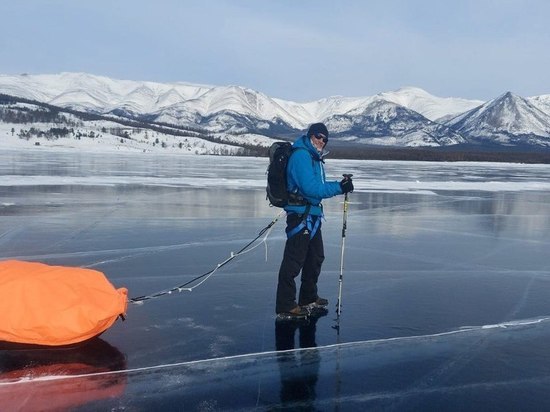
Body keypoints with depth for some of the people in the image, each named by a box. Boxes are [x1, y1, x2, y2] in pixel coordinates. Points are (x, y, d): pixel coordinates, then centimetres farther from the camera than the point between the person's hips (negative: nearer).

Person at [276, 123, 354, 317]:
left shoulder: (314, 158, 17)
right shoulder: (301, 155, -15)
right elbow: (310, 188, -23)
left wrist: (340, 184, 4)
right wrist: (339, 188, -19)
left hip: (312, 215, 11)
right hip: (300, 215, -11)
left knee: (316, 257, 19)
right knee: (294, 260, -7)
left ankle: (308, 298, 33)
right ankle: (286, 305, 1)